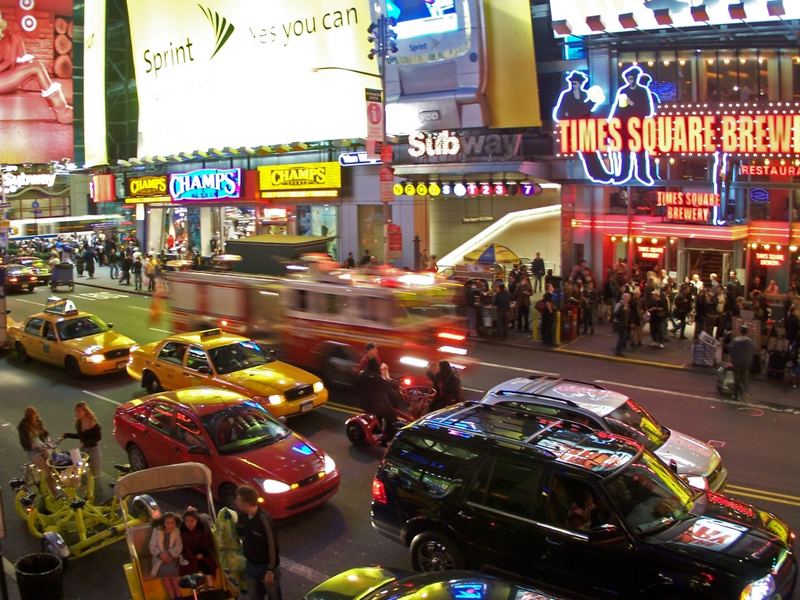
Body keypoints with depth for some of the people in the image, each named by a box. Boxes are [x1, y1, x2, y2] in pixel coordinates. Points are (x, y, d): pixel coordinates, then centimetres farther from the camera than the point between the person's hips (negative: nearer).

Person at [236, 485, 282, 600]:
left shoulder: (264, 520, -30)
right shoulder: (243, 515, -8)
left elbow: (272, 546, -22)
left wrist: (270, 570, -17)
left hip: (266, 566, -6)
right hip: (250, 564, 6)